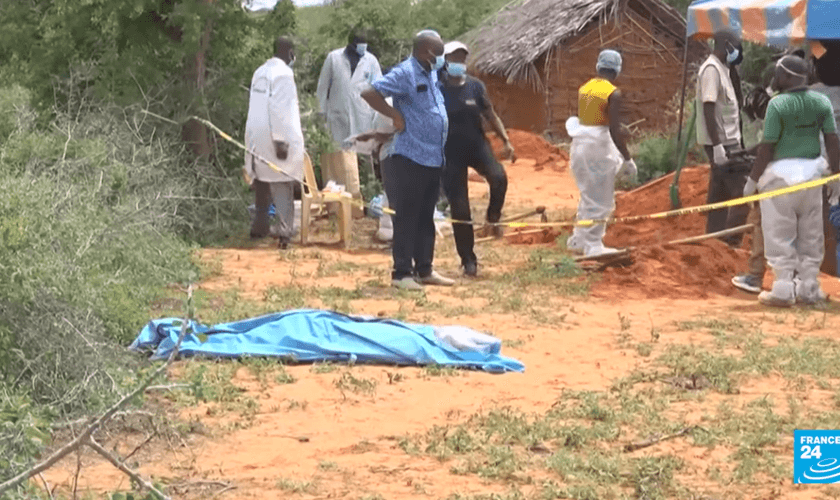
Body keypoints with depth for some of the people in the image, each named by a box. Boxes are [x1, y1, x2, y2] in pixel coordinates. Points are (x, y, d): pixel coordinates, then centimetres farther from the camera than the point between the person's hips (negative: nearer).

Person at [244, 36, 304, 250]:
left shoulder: (260, 72, 10)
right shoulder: (283, 73, -14)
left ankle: (259, 227, 27)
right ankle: (285, 232, -15)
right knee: (282, 186, -8)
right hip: (273, 137, -8)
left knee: (263, 183, 19)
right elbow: (279, 109, -21)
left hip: (256, 137, 8)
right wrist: (281, 140, -20)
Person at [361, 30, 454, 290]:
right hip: (409, 159, -9)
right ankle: (402, 273, 3)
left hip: (433, 159, 9)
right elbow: (369, 93, -22)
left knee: (426, 217, 14)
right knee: (406, 217, -3)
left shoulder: (432, 72, 11)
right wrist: (395, 115, -17)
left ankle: (425, 269, 22)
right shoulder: (404, 73, -14)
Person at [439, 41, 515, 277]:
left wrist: (506, 141, -3)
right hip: (451, 153, -2)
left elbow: (491, 116, 8)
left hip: (477, 145, 2)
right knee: (459, 209, -1)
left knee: (499, 177, -29)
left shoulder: (475, 86, 1)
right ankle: (468, 260, 12)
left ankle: (493, 217, 0)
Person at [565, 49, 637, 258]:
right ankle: (593, 245, 8)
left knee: (588, 195, 20)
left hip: (580, 144, 7)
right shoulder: (613, 94, -14)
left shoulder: (584, 88, 7)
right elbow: (615, 131, -18)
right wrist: (627, 159, -11)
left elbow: (581, 119, 12)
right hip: (599, 147, -7)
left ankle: (578, 239, 26)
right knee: (600, 200, 4)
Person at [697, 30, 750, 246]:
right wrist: (717, 146, -25)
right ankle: (730, 241, -9)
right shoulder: (711, 70, -16)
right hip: (722, 143, -10)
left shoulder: (721, 69, 15)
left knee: (719, 194, 13)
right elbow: (708, 109, -21)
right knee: (742, 192, -11)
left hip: (727, 141, 10)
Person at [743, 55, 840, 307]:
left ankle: (784, 290, 2)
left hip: (782, 173, -5)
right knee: (810, 236, 13)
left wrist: (753, 179, -4)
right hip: (811, 173, 5)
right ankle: (808, 289, 17)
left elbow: (767, 147, -12)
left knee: (780, 236, 3)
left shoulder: (778, 104, -13)